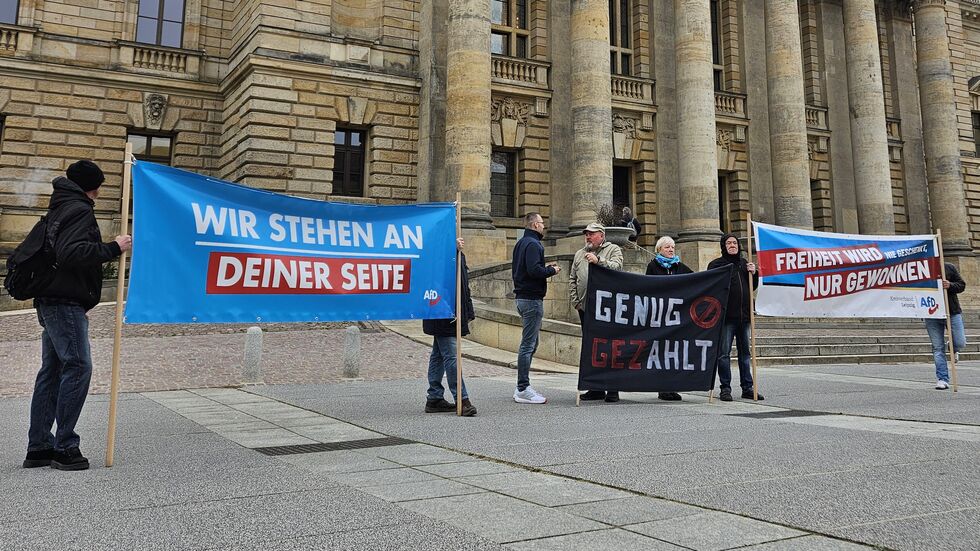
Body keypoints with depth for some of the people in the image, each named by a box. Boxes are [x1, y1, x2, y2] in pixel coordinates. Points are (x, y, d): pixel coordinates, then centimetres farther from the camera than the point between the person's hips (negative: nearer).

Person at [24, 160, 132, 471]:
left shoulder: (58, 208, 21)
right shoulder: (79, 210, -9)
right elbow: (72, 252, -22)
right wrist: (114, 248, -18)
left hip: (51, 302, 10)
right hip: (65, 302, -10)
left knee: (52, 370, 11)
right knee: (77, 367, -9)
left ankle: (39, 448, 14)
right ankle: (65, 448, -8)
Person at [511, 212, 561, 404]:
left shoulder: (520, 243, 17)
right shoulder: (533, 244, -14)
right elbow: (534, 270, -25)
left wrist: (546, 268, 17)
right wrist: (552, 270, -7)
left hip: (522, 296, 10)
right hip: (532, 298, -10)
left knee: (530, 343, 15)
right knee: (528, 344, -7)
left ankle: (521, 388, 19)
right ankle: (523, 390, -3)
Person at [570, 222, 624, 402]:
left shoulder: (614, 250, 7)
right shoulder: (579, 254, 20)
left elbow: (617, 267, -13)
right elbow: (572, 279, 18)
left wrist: (598, 261, -25)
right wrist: (575, 300, 8)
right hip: (585, 307, 5)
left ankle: (612, 389, 1)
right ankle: (596, 388, 13)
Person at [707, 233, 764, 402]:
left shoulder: (744, 263, 15)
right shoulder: (716, 264, -2)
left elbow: (753, 287, 20)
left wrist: (753, 274, 3)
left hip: (744, 316, 6)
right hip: (726, 316, -6)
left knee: (745, 353, 11)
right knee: (724, 353, -2)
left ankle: (747, 388, 18)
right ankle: (725, 388, 5)